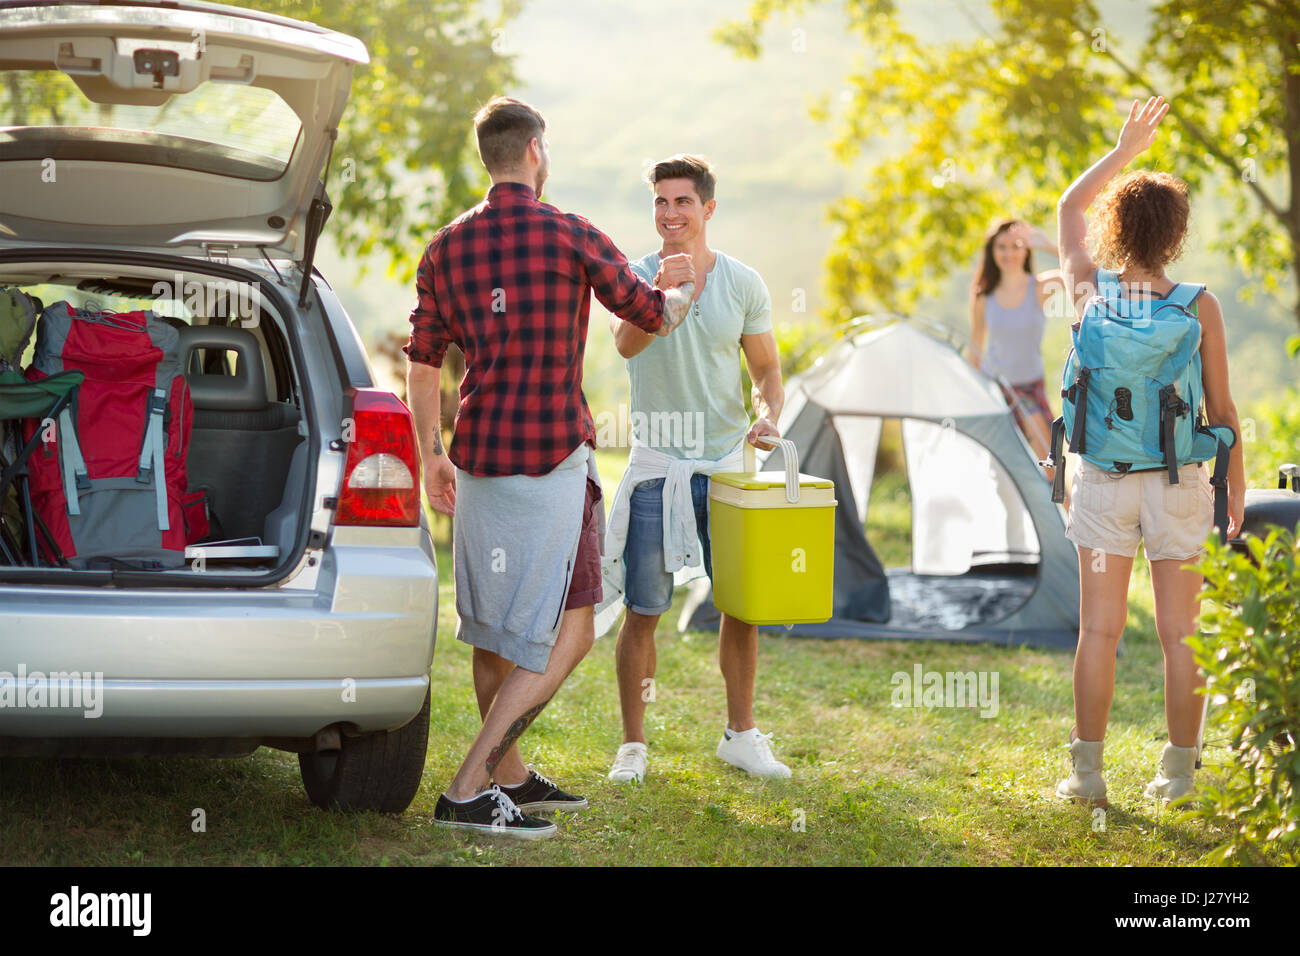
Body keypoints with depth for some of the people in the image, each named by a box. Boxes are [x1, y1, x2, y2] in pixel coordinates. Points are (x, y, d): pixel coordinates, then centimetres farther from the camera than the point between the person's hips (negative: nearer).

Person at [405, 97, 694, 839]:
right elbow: (652, 317, 5)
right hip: (553, 458, -6)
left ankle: (510, 775, 27)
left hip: (478, 457, 7)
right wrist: (683, 289, 27)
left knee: (493, 630, 16)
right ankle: (469, 791, -12)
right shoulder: (572, 237, -7)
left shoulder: (448, 246, 8)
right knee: (565, 637, -4)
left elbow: (423, 363, 9)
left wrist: (432, 456, 18)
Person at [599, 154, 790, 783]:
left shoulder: (743, 284, 4)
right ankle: (632, 745, 8)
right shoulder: (637, 277, -4)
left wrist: (767, 415, -12)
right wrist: (658, 296, -45)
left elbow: (767, 369, 10)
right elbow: (626, 343, -24)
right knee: (643, 611, -1)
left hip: (727, 463, 3)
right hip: (657, 465, -2)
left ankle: (740, 734, 21)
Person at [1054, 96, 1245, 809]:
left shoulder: (1090, 294, -6)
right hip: (1178, 482, -1)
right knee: (1180, 635, 6)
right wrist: (1235, 484, 10)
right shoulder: (1199, 307, -9)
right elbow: (1221, 409, -2)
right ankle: (1180, 774, 10)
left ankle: (1087, 772, 3)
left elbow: (1069, 209, 13)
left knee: (1098, 630, 3)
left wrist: (1123, 152, 15)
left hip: (1104, 481, 1)